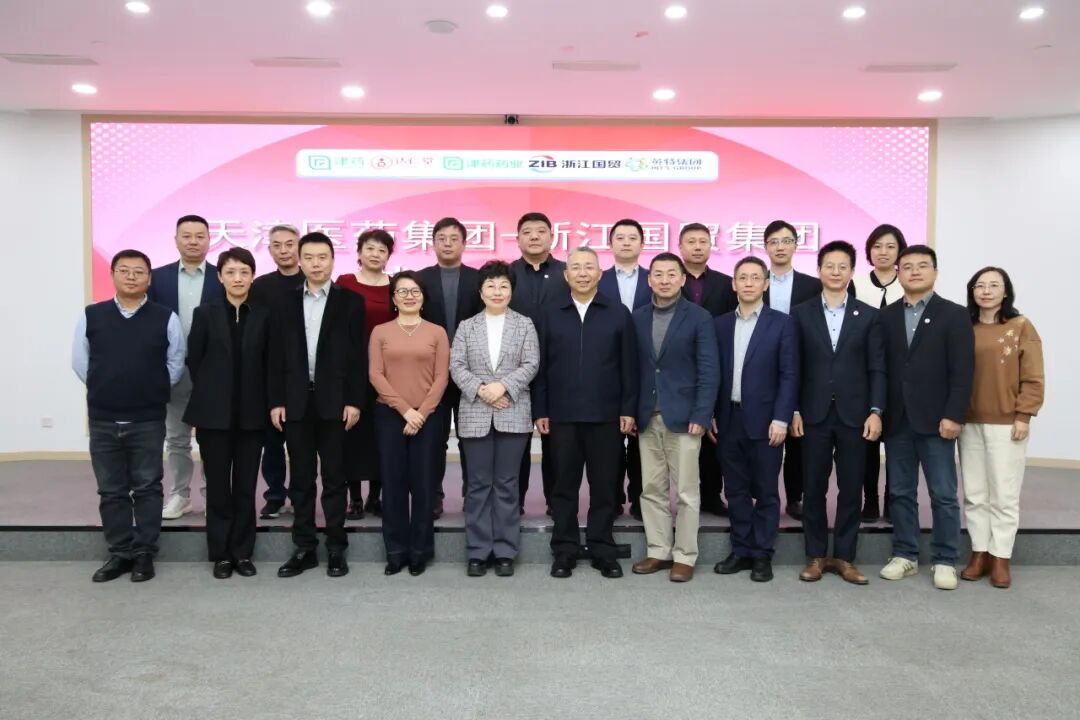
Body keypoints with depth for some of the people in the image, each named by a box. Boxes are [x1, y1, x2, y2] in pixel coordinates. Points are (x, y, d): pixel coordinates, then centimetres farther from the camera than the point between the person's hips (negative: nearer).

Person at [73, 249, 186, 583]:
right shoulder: (90, 316, 1)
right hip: (103, 420, 2)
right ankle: (120, 553, 21)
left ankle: (144, 554, 16)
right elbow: (80, 362, 8)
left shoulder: (166, 318, -4)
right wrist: (106, 390, 8)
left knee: (147, 488, 6)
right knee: (111, 491, 10)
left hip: (149, 420, -2)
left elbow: (175, 364, 3)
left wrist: (152, 392, 3)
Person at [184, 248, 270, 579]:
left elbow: (269, 363, 6)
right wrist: (210, 393, 5)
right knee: (218, 485, 5)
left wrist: (265, 401, 2)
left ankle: (243, 552, 16)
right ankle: (221, 553, 16)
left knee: (246, 486, 5)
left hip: (252, 413, 0)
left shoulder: (264, 316, 4)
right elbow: (194, 360, 6)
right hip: (214, 412, 0)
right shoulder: (205, 314, 3)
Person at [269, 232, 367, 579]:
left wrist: (354, 401, -9)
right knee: (301, 478, 8)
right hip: (296, 402, 3)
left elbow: (359, 355, -2)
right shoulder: (286, 304, 9)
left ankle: (336, 549, 13)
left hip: (334, 401, -2)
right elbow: (277, 357, 7)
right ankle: (304, 548, 17)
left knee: (333, 477, 4)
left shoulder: (350, 302, 2)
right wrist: (276, 401, 0)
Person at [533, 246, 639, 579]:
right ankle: (564, 551, 18)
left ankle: (603, 551, 18)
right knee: (564, 484, 7)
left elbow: (629, 366, 2)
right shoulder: (550, 315, 7)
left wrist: (628, 409, -3)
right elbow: (541, 366, 6)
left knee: (604, 485, 6)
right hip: (562, 415, 1)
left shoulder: (619, 314, 4)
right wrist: (540, 411, 1)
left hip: (606, 415, -1)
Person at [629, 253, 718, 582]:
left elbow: (709, 370, -7)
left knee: (686, 492, 3)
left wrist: (701, 416, -14)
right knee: (652, 490, 10)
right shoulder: (638, 317, 8)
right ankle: (659, 552, 21)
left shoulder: (699, 317, -3)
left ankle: (684, 556, 14)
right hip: (647, 417, 4)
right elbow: (635, 367, 9)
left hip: (683, 416, -4)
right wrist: (631, 411, 3)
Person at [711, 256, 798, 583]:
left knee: (766, 491, 5)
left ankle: (762, 555, 15)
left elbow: (789, 374, -5)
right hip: (729, 419, 3)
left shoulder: (782, 323, -1)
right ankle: (741, 551, 20)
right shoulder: (721, 324, 9)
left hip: (764, 420, -3)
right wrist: (711, 414, 3)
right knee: (736, 491, 10)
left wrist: (781, 419, -12)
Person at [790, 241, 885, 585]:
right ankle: (816, 556, 17)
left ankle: (844, 556, 17)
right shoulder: (801, 314, 5)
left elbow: (877, 368, 2)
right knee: (814, 489, 5)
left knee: (851, 490, 6)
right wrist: (793, 410, -4)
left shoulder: (869, 316, 6)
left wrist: (875, 411, -7)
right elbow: (794, 367, 3)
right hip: (814, 414, 0)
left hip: (854, 415, 1)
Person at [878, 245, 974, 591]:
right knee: (900, 492, 9)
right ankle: (905, 555, 19)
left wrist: (953, 416, -13)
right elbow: (880, 367, 6)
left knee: (943, 495, 3)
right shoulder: (886, 316, 9)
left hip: (935, 420, -3)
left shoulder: (955, 315, 1)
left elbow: (962, 371, -6)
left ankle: (944, 561, 14)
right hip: (897, 420, 3)